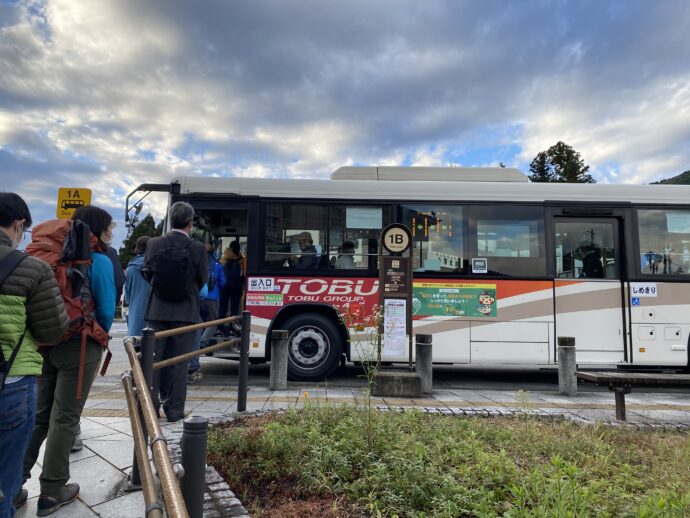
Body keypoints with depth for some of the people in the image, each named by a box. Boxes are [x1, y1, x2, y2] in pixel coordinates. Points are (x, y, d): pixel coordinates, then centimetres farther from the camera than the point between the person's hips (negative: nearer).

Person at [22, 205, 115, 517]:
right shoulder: (99, 261, -11)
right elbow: (106, 311, -10)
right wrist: (99, 335, 10)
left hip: (45, 342, 6)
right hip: (79, 346, -6)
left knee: (39, 414, 18)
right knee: (64, 418, 5)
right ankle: (52, 492, 16)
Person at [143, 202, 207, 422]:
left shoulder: (154, 244, -4)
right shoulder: (197, 248, -11)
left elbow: (147, 274, 8)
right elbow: (203, 279, 0)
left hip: (157, 311, 2)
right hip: (185, 312, -2)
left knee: (153, 359, 13)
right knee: (179, 362, 7)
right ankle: (174, 410, 15)